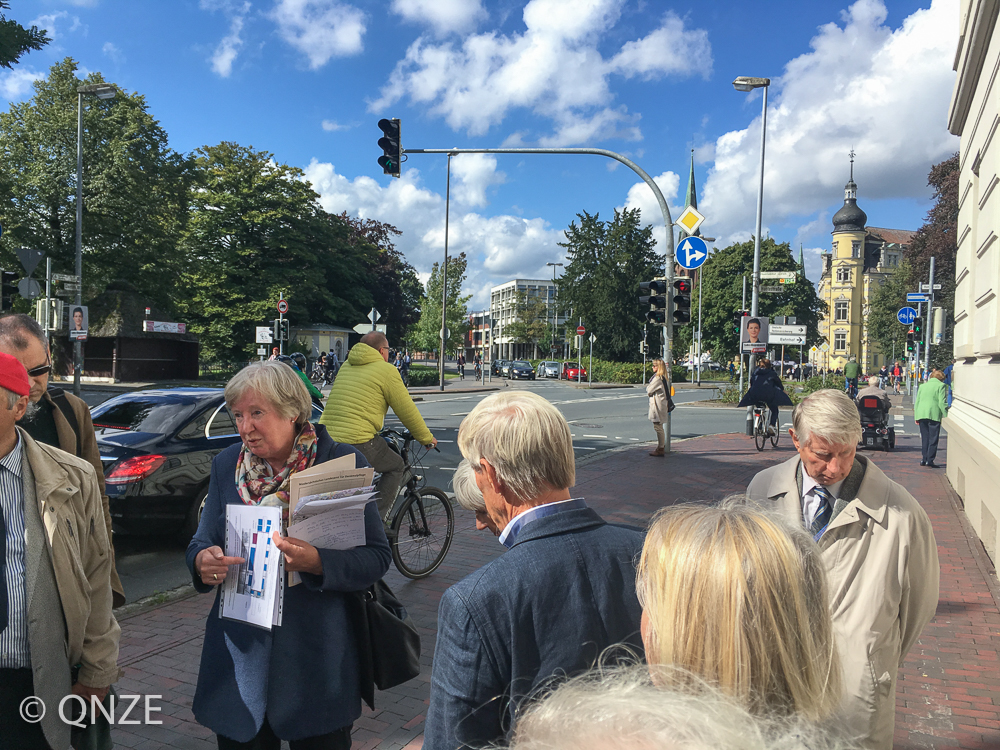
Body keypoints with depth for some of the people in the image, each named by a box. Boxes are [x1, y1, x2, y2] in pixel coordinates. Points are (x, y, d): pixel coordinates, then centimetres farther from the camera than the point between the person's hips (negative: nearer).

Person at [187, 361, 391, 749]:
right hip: (239, 658, 3)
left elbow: (377, 557, -11)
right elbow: (202, 541, 8)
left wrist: (316, 562, -29)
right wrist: (202, 561, -16)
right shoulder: (227, 464, 3)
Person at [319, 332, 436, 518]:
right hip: (358, 442, -7)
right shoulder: (386, 370, 0)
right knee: (396, 467, 16)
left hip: (326, 439, 7)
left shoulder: (346, 366, 21)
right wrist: (426, 438, 17)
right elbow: (407, 411, 3)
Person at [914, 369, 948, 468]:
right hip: (934, 415, -5)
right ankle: (930, 460, -4)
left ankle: (924, 459, 12)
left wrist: (916, 417, 18)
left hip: (921, 414, 5)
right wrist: (946, 415, -3)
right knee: (933, 439, 0)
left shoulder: (922, 386, 18)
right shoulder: (941, 385, 2)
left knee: (924, 438, 12)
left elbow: (917, 402, 16)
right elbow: (942, 402, -7)